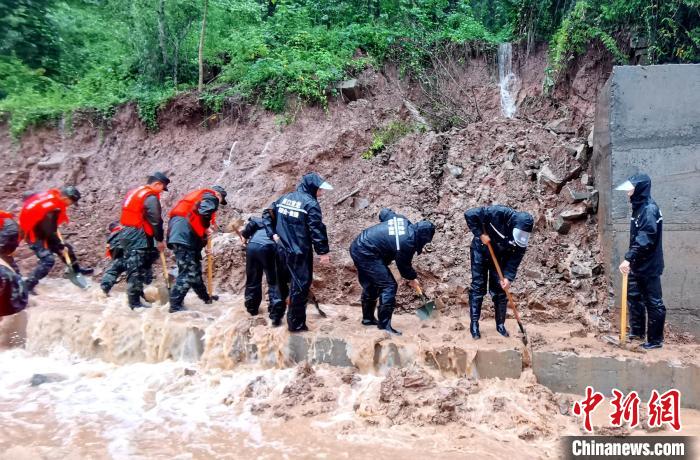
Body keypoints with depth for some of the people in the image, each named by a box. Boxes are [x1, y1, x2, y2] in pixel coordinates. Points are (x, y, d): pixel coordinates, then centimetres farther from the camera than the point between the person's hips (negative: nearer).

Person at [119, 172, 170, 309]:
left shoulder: (135, 192, 18)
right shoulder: (151, 197, -12)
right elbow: (155, 220, -14)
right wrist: (160, 240, -4)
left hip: (127, 234, 10)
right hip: (138, 236, -10)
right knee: (136, 270, -7)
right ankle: (135, 302, -4)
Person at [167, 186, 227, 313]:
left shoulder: (199, 195, 31)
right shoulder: (211, 196, 4)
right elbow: (204, 211, -19)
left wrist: (203, 233, 15)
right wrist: (207, 227, -3)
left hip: (181, 234, 10)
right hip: (184, 235, -10)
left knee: (195, 269, 20)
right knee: (188, 272, -10)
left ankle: (205, 297, 34)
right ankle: (175, 305, -11)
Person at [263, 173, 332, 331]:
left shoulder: (284, 198, 9)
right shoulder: (310, 203, -13)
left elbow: (267, 214, 11)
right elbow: (317, 229, -16)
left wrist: (273, 234, 7)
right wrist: (323, 251, -11)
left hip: (282, 250, 7)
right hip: (300, 253, -7)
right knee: (300, 286, 2)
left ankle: (277, 316, 32)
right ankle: (296, 323, 9)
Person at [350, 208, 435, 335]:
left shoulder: (402, 220, 1)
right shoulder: (407, 243, -20)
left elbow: (384, 212, 19)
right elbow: (404, 265, -4)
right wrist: (412, 278, 15)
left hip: (357, 246, 10)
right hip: (367, 254, -10)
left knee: (370, 286, 22)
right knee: (389, 286, -7)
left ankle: (368, 318, 36)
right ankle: (384, 325, -6)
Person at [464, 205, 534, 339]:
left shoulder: (522, 237, -22)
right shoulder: (498, 214, -34)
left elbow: (515, 258, -17)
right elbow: (470, 215, -30)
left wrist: (508, 277, -29)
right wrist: (480, 234, -31)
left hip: (500, 256, 3)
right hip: (480, 251, -3)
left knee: (500, 290, 2)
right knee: (478, 288, -4)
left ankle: (500, 324, 17)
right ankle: (474, 324, 2)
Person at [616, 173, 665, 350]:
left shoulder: (650, 209, -18)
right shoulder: (638, 207, 11)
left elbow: (645, 240, -27)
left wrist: (629, 258, -29)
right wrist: (631, 259, 15)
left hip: (649, 266, -10)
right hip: (638, 265, 10)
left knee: (653, 302, 1)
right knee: (634, 296, 17)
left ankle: (656, 340, 10)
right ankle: (637, 331, 31)